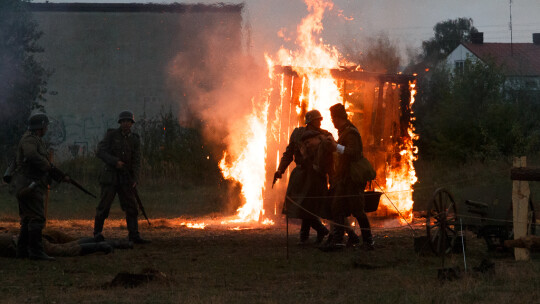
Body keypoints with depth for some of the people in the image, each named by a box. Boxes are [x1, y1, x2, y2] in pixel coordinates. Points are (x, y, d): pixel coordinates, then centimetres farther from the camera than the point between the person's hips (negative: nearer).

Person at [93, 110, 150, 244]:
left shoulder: (135, 139, 7)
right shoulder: (111, 135, -2)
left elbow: (136, 161, 3)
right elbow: (100, 152, -9)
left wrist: (134, 180, -8)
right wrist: (115, 162, -22)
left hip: (126, 178, 3)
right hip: (110, 176, -3)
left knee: (132, 207, -2)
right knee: (104, 206, -3)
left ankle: (134, 236, 0)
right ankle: (97, 232, 10)